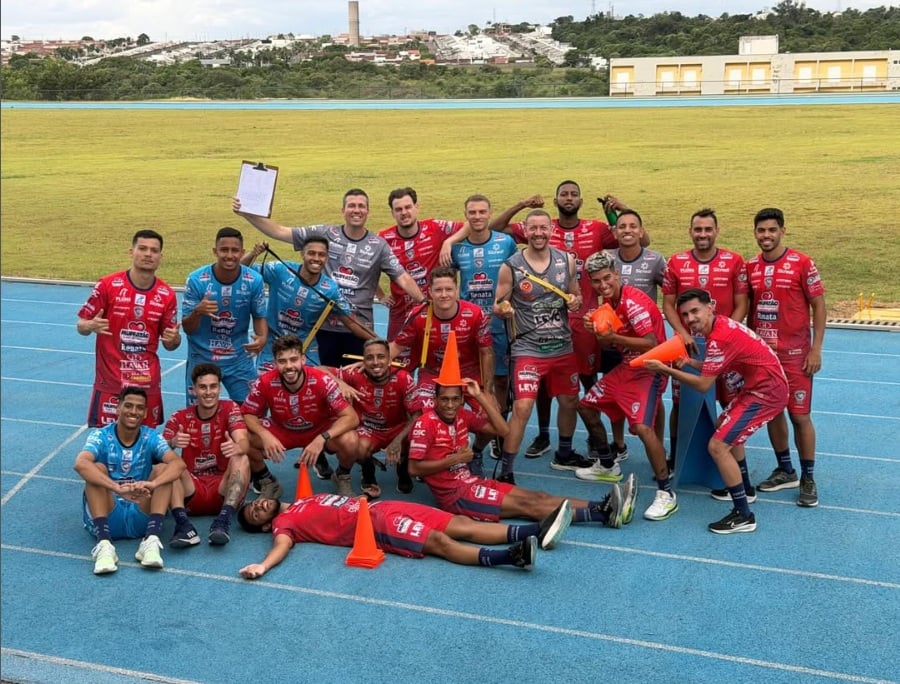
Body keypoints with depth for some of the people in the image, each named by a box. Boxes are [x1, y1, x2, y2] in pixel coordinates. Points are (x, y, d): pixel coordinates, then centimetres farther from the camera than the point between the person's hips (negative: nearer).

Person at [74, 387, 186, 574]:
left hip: (141, 517, 2)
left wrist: (152, 484, -40)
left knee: (163, 468, -16)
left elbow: (178, 463, -19)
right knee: (97, 469, -23)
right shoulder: (101, 436, -5)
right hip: (105, 516, -1)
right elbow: (80, 464, -28)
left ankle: (151, 540, -33)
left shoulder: (151, 437, 0)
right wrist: (118, 488, -43)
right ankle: (104, 544, -37)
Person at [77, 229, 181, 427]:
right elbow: (81, 326, 1)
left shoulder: (167, 295, 2)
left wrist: (173, 339, -14)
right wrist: (90, 326, -22)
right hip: (110, 383, -2)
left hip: (148, 384, 3)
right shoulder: (108, 285, -6)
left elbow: (169, 344, 9)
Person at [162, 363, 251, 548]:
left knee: (241, 459, -27)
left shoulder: (230, 409, 1)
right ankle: (184, 525, -42)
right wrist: (172, 443, -33)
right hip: (192, 488, 1)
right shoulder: (180, 418, 4)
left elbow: (243, 443, -16)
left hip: (223, 488, -1)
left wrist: (237, 447, -42)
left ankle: (223, 522, -41)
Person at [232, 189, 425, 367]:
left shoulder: (378, 245, 0)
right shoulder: (324, 234, 0)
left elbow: (403, 279, -4)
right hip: (324, 325, 0)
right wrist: (246, 214, -8)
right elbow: (280, 232, -1)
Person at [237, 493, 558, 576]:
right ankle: (513, 555, -42)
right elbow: (282, 544, -16)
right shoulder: (283, 523, 3)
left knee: (461, 524, -5)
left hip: (378, 507, 7)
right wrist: (263, 565, -35)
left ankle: (537, 532, -13)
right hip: (372, 525, -7)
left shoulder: (308, 501, 27)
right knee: (438, 541, -26)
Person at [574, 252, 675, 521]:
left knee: (643, 427, -26)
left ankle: (666, 493, -15)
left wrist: (613, 337, -31)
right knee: (587, 405, 17)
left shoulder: (633, 302, -22)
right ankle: (608, 466, 34)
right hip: (626, 367, 10)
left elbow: (651, 344, -27)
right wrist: (596, 328, -9)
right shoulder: (609, 302, 5)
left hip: (649, 370, -10)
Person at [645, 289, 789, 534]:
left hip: (766, 393, -11)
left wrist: (666, 370, -15)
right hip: (760, 386, 11)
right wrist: (691, 362, -5)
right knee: (724, 426, 29)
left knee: (717, 446, -12)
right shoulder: (721, 325, 5)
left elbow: (703, 385, -20)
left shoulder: (720, 338, -24)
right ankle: (744, 490, 43)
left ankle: (743, 516, -5)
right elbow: (714, 369, 10)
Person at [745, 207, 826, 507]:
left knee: (800, 415, -1)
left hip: (794, 354, -4)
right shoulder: (750, 267, 4)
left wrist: (816, 349, -10)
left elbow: (819, 306, -5)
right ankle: (785, 471, 27)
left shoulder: (801, 263, -8)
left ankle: (808, 479, 13)